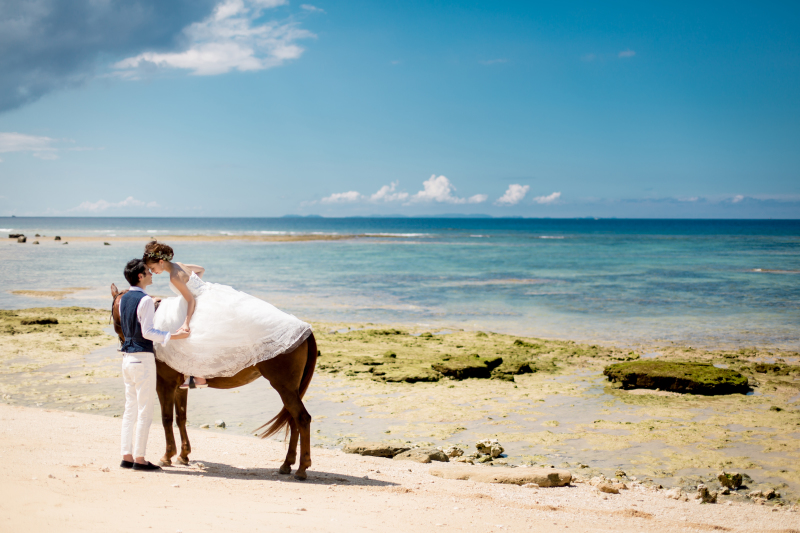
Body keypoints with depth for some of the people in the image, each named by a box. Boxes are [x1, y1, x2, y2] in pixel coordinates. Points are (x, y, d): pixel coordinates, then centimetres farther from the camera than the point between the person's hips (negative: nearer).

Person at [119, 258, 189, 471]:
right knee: (145, 409, -2)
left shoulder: (124, 299, 11)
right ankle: (139, 458, 0)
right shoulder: (145, 300, -14)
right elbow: (147, 331, -19)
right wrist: (173, 336, -19)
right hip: (143, 358, -8)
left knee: (130, 408, 12)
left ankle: (127, 456, 14)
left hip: (127, 357, 8)